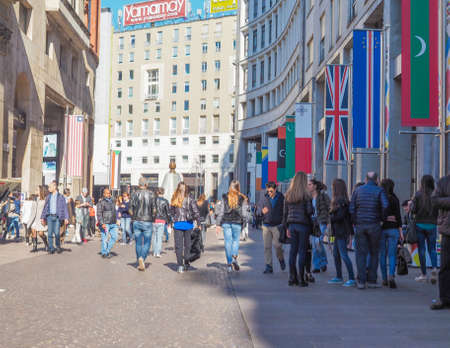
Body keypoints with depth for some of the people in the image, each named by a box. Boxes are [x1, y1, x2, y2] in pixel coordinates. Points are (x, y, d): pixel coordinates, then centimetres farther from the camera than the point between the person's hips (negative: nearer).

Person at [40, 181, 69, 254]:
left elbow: (65, 207, -1)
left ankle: (58, 247, 16)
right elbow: (45, 207, 17)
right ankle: (51, 249, 6)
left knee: (57, 233, -6)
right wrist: (43, 217, 13)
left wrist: (66, 218, -9)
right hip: (49, 216, 3)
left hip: (57, 217, -3)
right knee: (50, 233, 0)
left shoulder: (60, 197, 1)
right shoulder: (48, 197, 13)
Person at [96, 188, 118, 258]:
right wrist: (102, 223, -20)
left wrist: (116, 221, 21)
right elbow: (99, 214, -12)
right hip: (105, 224, -7)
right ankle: (104, 253, 8)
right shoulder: (101, 202, -7)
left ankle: (107, 251, 19)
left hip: (113, 223, 7)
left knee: (114, 237, 5)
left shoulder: (112, 201, 16)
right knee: (105, 239, -4)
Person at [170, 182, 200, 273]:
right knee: (187, 245, 13)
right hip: (188, 224, 0)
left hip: (177, 225, 0)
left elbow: (172, 212, 5)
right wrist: (198, 223, -4)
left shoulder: (174, 200, -1)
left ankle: (180, 265, -6)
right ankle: (186, 264, 20)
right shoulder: (190, 199, -7)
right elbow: (196, 212, -9)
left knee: (178, 246, 3)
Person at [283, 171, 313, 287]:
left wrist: (287, 227, 14)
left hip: (292, 224, 5)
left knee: (293, 251, 9)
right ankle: (301, 279, 1)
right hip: (303, 224, -5)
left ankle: (292, 278, 11)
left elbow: (285, 212, 9)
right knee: (302, 251, -1)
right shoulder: (305, 195, -9)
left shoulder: (288, 195, 7)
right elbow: (309, 211, -13)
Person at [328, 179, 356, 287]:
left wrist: (331, 217, -7)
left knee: (344, 255, -8)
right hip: (338, 231, 10)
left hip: (342, 232, -10)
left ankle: (352, 279, -6)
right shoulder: (337, 200, 14)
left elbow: (340, 216, -22)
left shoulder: (342, 201, -16)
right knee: (336, 254, 16)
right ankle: (339, 277, 25)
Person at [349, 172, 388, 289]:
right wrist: (382, 218, -1)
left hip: (360, 225, 2)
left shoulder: (358, 190, 7)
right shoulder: (379, 190, 0)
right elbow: (385, 205, -16)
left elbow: (351, 209, 1)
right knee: (374, 253, 10)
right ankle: (371, 280, 9)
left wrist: (355, 222, 9)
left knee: (361, 253, 4)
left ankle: (361, 281, 0)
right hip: (374, 225, -1)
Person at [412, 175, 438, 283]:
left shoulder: (418, 194, -6)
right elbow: (439, 211, -4)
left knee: (421, 249, 6)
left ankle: (424, 274, 7)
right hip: (432, 225, 1)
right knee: (432, 248, 11)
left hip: (420, 224, -1)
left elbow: (413, 210, -8)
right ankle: (434, 268, -13)